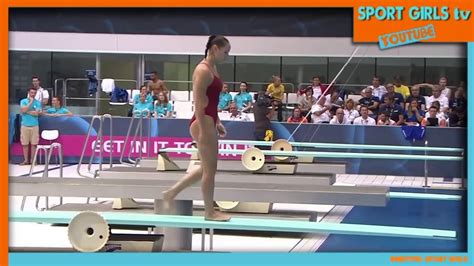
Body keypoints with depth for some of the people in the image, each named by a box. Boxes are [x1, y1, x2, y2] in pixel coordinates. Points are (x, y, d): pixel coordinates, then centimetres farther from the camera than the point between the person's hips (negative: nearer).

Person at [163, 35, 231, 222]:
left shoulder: (212, 69, 14)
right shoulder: (203, 71, -16)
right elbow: (199, 103, -19)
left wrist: (217, 123, 20)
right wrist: (203, 131, -22)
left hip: (209, 122, 10)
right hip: (203, 123, -10)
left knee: (207, 168, 16)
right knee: (209, 169, 0)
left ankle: (171, 192, 23)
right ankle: (210, 212, 11)